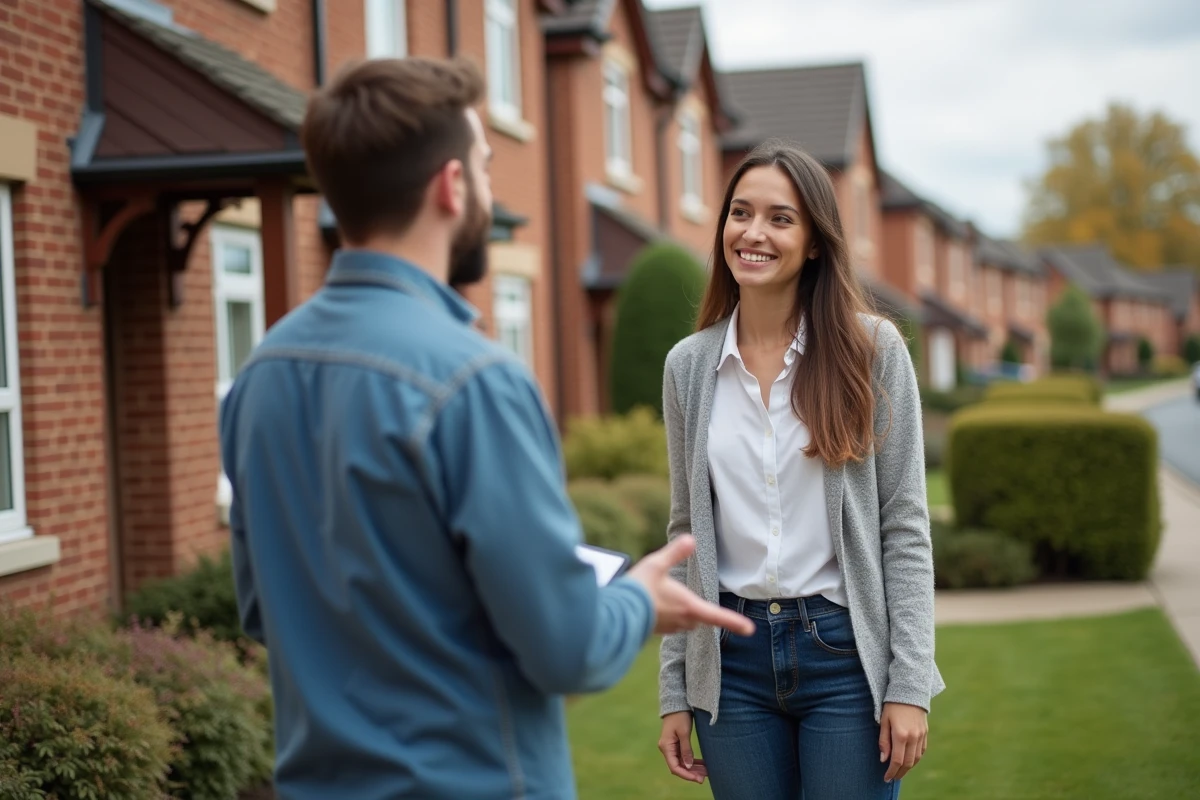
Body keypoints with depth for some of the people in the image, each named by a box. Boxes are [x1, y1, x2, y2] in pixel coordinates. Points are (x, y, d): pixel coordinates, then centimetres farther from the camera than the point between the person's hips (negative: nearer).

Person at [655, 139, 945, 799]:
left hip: (846, 652, -2)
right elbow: (686, 532, 9)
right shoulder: (689, 365, 4)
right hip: (731, 659, 3)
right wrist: (674, 692, 6)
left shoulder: (871, 349, -3)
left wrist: (909, 685, -9)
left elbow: (905, 528, -4)